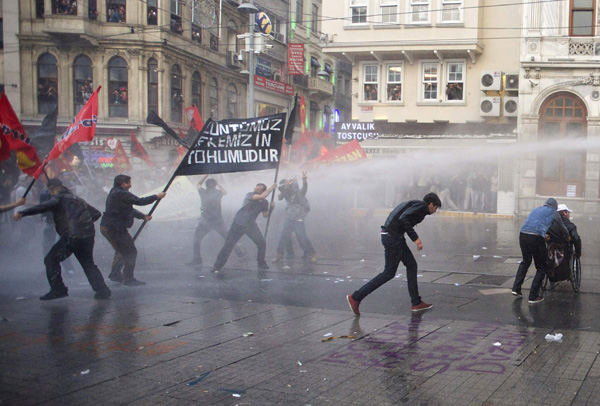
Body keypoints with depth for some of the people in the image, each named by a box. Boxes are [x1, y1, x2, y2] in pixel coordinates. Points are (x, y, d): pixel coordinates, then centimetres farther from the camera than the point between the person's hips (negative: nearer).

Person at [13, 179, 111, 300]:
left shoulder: (59, 198, 3)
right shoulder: (79, 200, 24)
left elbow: (46, 206, -19)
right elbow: (96, 213, 26)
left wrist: (23, 213, -25)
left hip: (71, 236, -7)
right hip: (88, 236, 7)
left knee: (51, 260, 7)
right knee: (88, 264, 21)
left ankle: (58, 290, 2)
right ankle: (102, 290, 14)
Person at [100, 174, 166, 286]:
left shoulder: (114, 193, 17)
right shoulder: (121, 194, -17)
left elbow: (130, 209, 21)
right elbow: (139, 201, -21)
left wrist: (143, 216, 14)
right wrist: (157, 196, -10)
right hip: (115, 228, -11)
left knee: (121, 250, 26)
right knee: (131, 252, -4)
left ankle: (115, 274, 30)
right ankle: (128, 279, -1)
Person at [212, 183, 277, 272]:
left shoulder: (264, 203, -1)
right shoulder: (249, 195, -14)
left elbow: (265, 215, 11)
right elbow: (262, 196, -31)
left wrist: (271, 208, -5)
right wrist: (271, 187, -23)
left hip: (251, 225, 4)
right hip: (238, 224, -3)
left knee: (262, 243, -8)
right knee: (228, 245, -4)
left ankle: (261, 264, 12)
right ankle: (217, 266, 4)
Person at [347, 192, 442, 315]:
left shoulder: (413, 204, 22)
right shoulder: (421, 205, -7)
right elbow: (403, 219, -22)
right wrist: (415, 237, -19)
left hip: (389, 235, 10)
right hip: (393, 237, -10)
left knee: (411, 265, 15)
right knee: (389, 273, -2)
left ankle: (416, 303, 19)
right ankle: (355, 297, 1)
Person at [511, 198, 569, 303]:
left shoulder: (535, 209, 29)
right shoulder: (553, 212, 15)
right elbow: (563, 228, 26)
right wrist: (567, 237, 47)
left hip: (523, 235, 6)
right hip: (536, 238, -6)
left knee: (525, 262, 27)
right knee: (542, 268, 9)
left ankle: (516, 288, 22)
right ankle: (533, 296, 9)